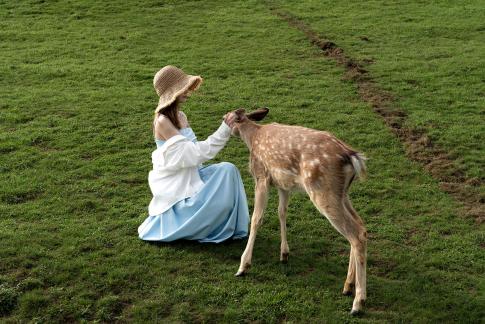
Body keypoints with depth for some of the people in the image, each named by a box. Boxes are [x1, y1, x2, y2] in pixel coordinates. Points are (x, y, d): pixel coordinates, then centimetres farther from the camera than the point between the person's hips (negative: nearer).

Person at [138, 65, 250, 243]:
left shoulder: (181, 116, 6)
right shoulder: (163, 121, -20)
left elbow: (194, 149, 10)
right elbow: (195, 152, -24)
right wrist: (224, 130, -26)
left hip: (191, 174, 8)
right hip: (174, 183, -8)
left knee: (227, 170, -11)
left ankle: (227, 227, 0)